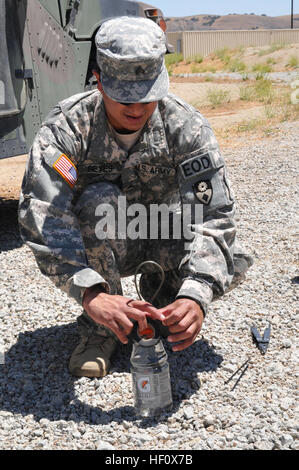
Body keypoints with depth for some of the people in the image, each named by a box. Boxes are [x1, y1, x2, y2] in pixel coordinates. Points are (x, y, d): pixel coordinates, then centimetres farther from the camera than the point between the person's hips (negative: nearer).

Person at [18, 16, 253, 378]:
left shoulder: (186, 126, -21)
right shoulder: (66, 127, -25)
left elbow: (212, 216, -28)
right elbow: (42, 219, -36)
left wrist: (194, 296, -44)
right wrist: (92, 295, -51)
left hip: (160, 239, 2)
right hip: (91, 250, -1)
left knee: (232, 262, -24)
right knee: (99, 199, -35)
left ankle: (159, 293, 9)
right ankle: (100, 330, -15)